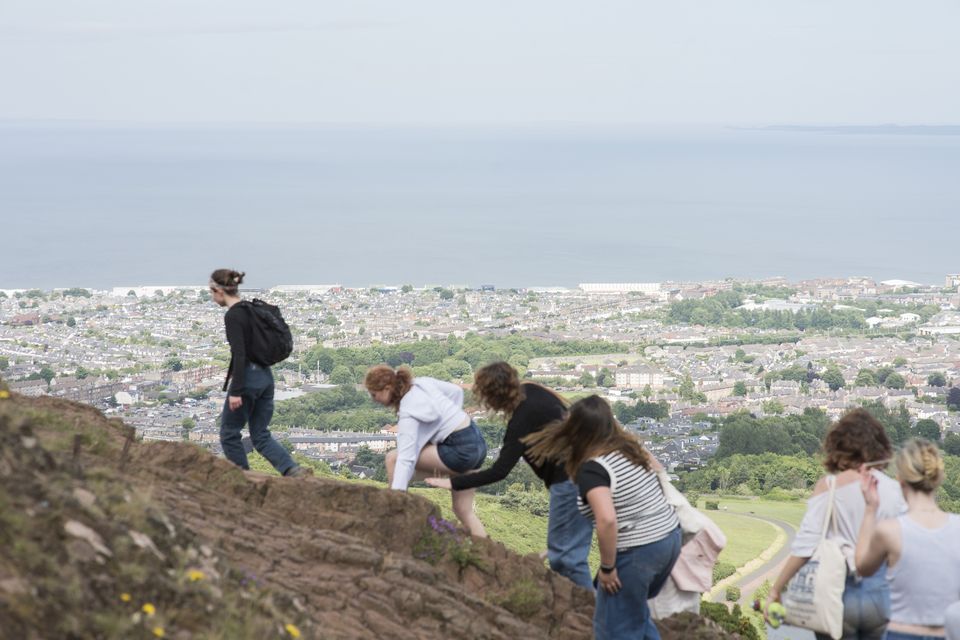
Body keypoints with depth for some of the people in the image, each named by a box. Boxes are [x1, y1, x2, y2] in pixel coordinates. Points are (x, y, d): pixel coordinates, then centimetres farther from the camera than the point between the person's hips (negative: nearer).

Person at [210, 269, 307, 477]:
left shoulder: (232, 316, -15)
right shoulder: (253, 310, 13)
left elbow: (239, 355, -22)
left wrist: (235, 392, -23)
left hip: (247, 378, -9)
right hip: (265, 376, 9)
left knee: (229, 433, 8)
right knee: (261, 435, 11)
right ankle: (293, 470, -8)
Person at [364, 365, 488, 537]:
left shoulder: (408, 415, -17)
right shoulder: (422, 383, 4)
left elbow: (406, 458, -26)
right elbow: (456, 391, 15)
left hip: (460, 451, -9)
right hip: (477, 442, 9)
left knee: (393, 458, -6)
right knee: (463, 510, 15)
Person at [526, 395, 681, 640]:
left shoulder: (592, 469, -20)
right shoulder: (631, 445, 5)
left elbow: (607, 520, -31)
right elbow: (657, 470, 24)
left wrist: (607, 567, -20)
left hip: (636, 553, -8)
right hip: (671, 537, 8)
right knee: (634, 609, 28)